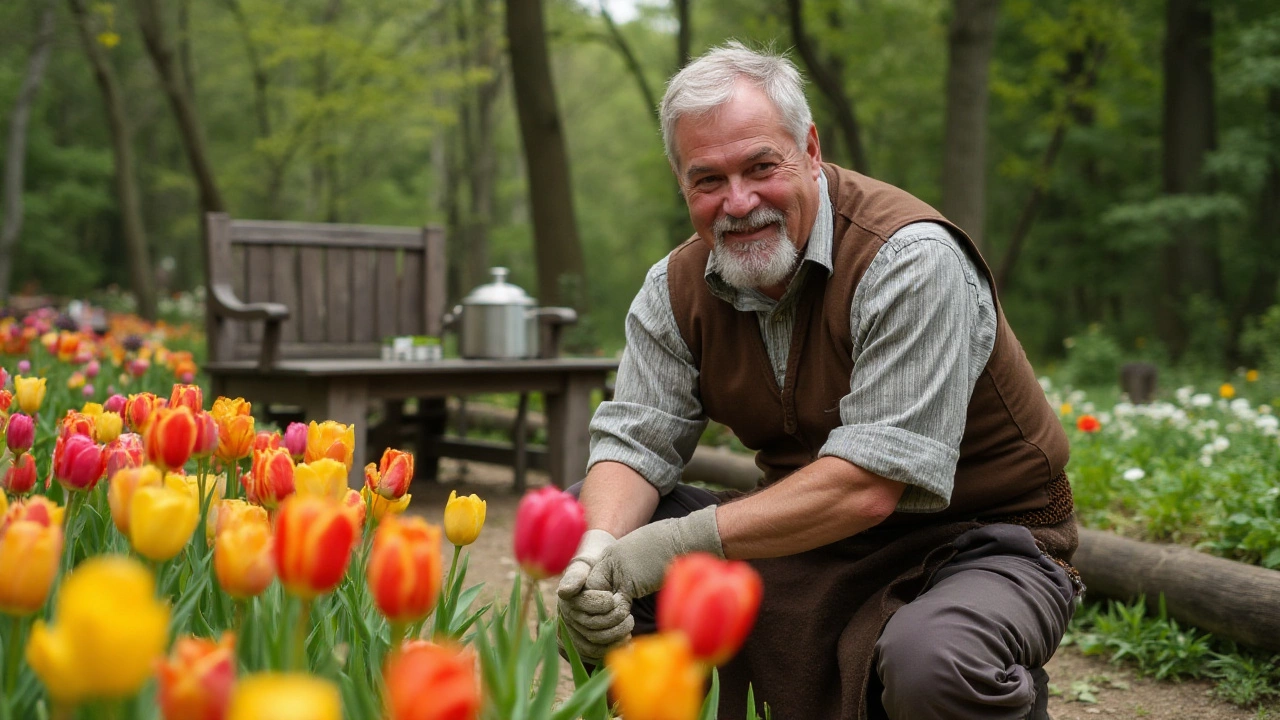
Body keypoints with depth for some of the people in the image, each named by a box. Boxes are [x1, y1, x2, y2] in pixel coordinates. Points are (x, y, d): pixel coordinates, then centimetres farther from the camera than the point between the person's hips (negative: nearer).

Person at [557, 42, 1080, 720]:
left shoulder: (910, 258, -23)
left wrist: (680, 541, -30)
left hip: (976, 543, -5)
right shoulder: (678, 287, -1)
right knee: (590, 518, -5)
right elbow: (632, 442, -6)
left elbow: (868, 485, -29)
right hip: (815, 538, 6)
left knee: (930, 664, -39)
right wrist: (598, 554, -28)